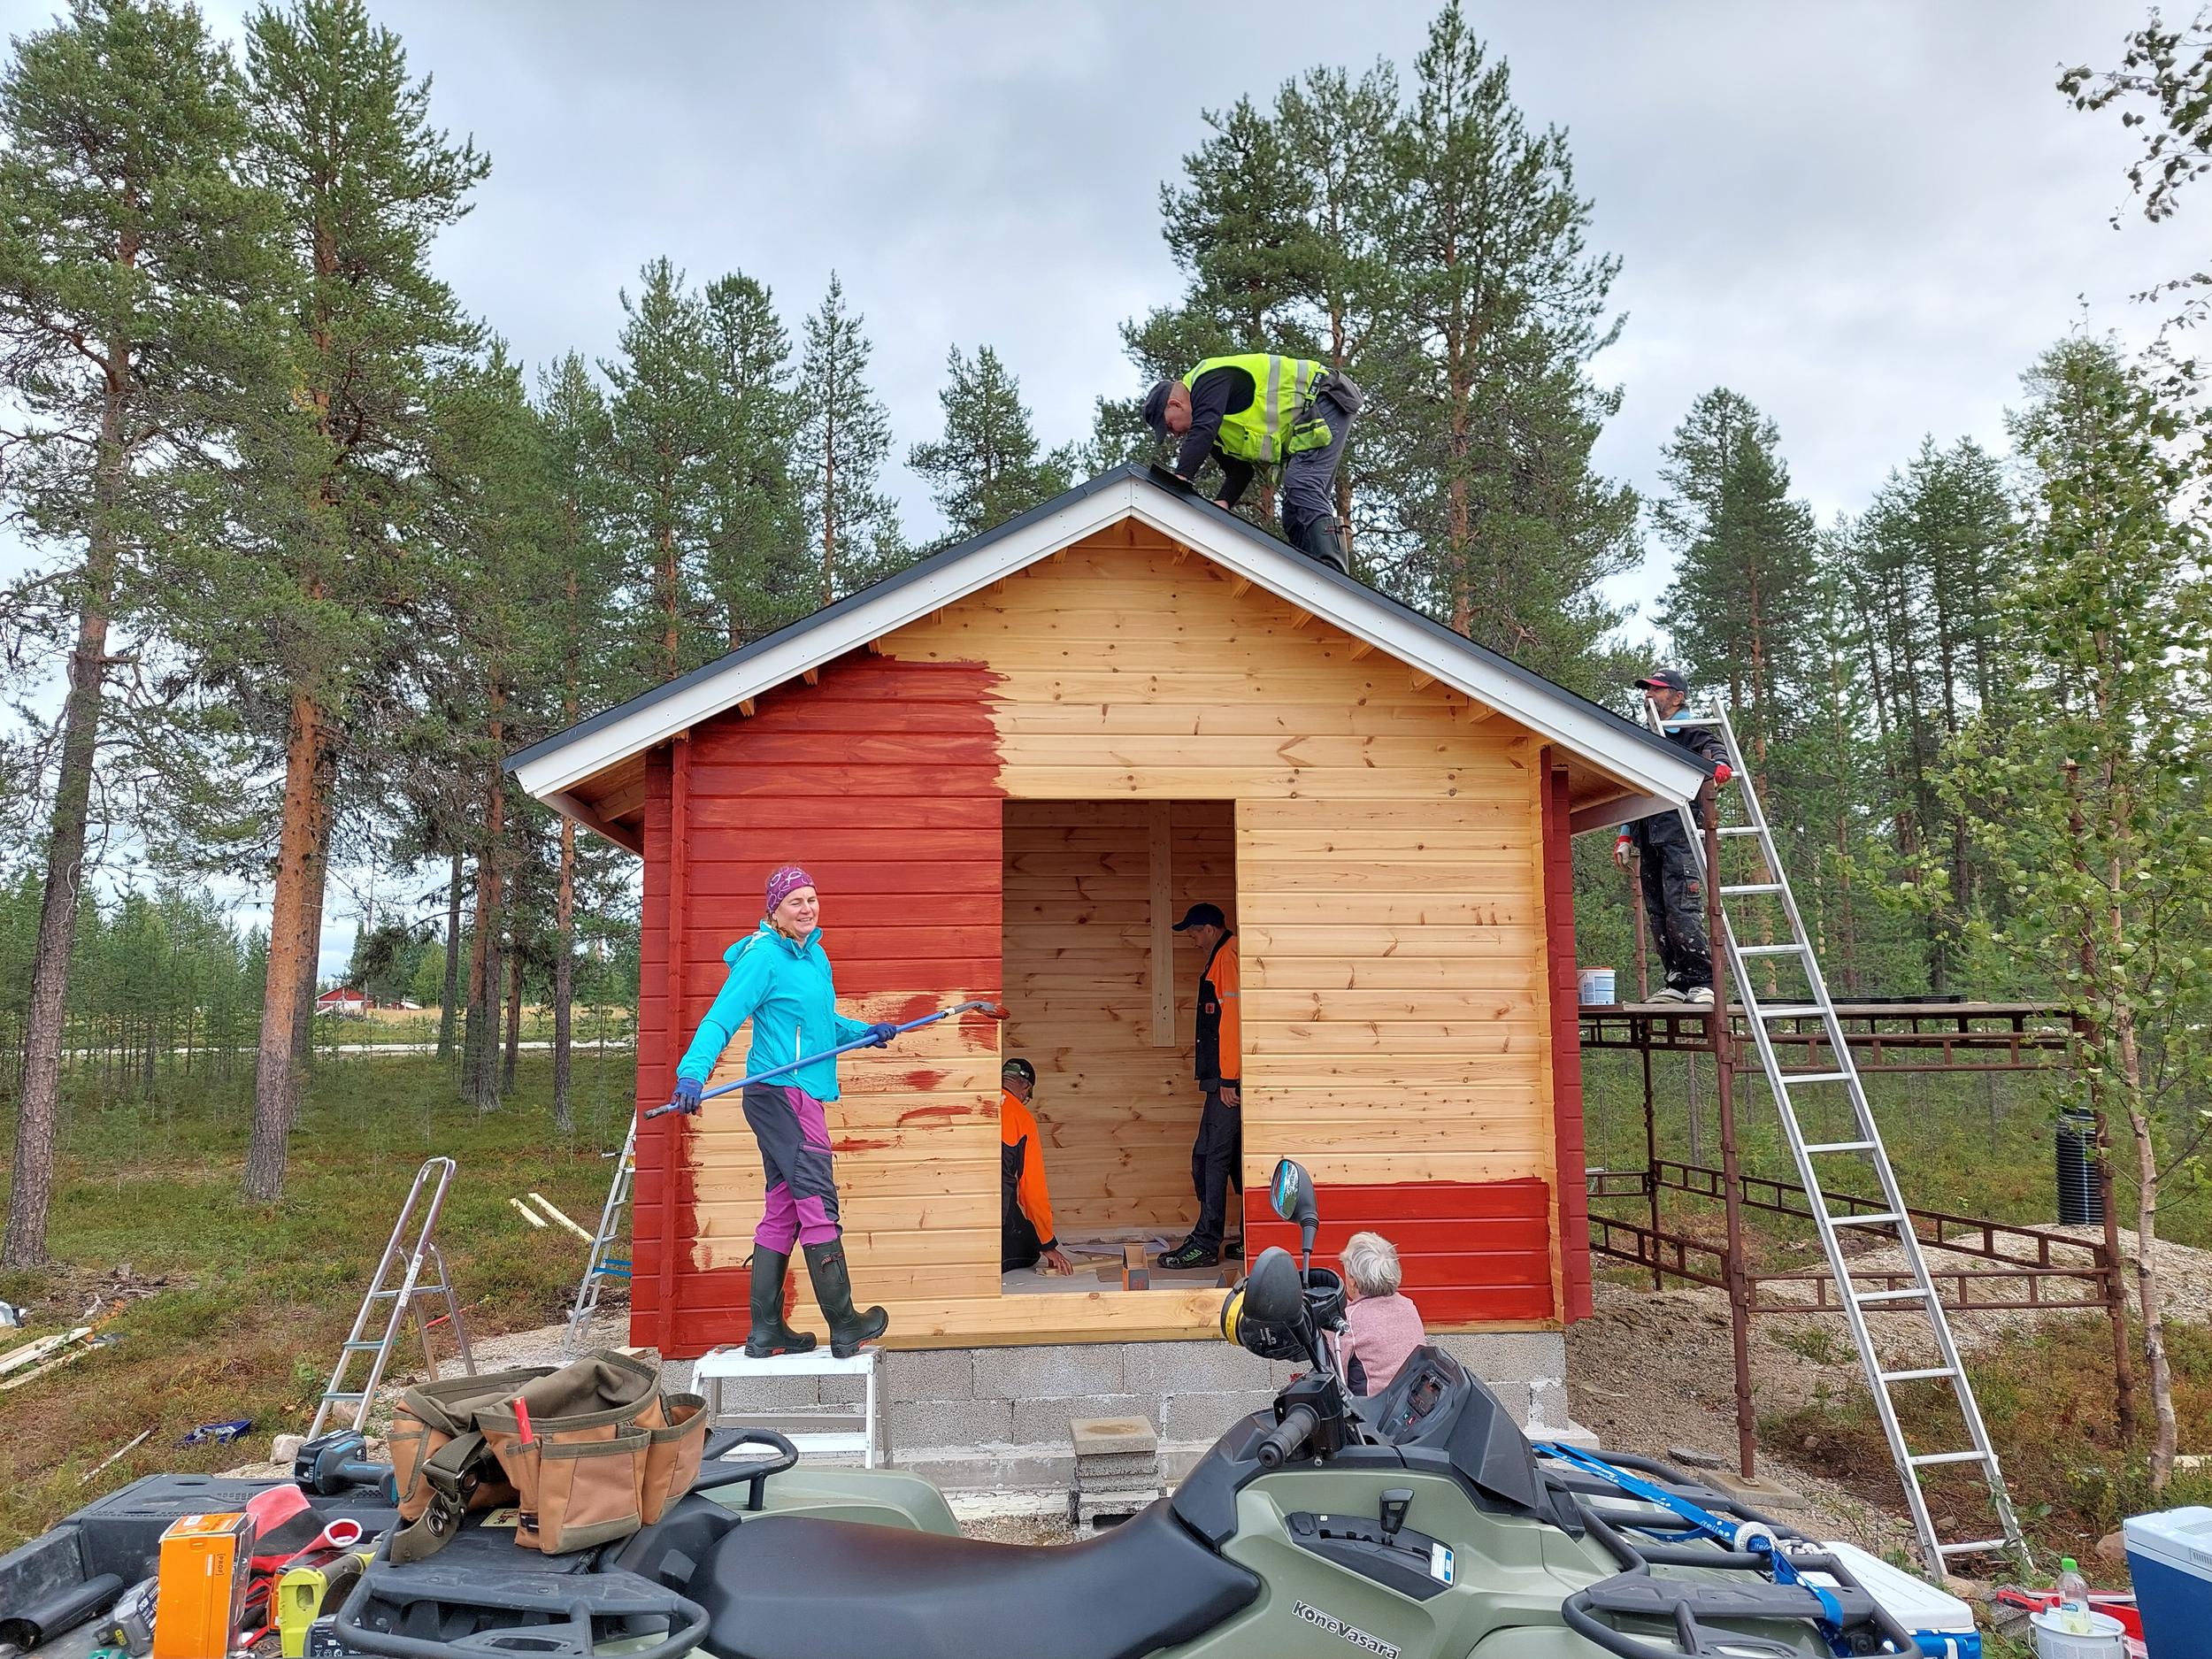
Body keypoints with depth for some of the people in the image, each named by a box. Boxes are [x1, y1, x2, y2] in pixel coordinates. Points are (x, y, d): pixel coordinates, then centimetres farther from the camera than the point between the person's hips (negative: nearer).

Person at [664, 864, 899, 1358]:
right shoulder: (763, 957, -12)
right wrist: (692, 1072, -33)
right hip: (784, 1095, -10)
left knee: (782, 1210, 12)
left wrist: (864, 1032, 15)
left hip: (800, 1096, 10)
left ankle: (765, 1333, 20)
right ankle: (844, 1328, 4)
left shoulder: (816, 955, 15)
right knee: (818, 1202, -5)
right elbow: (720, 1020, -20)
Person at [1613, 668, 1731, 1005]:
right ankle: (1678, 983, 9)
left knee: (1682, 909, -14)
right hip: (1650, 839, 7)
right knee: (1658, 914, 5)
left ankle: (1704, 982, -8)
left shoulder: (1691, 733, 4)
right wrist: (1625, 835, 23)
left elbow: (1714, 748, -17)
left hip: (1680, 837, -7)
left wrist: (1720, 763, -41)